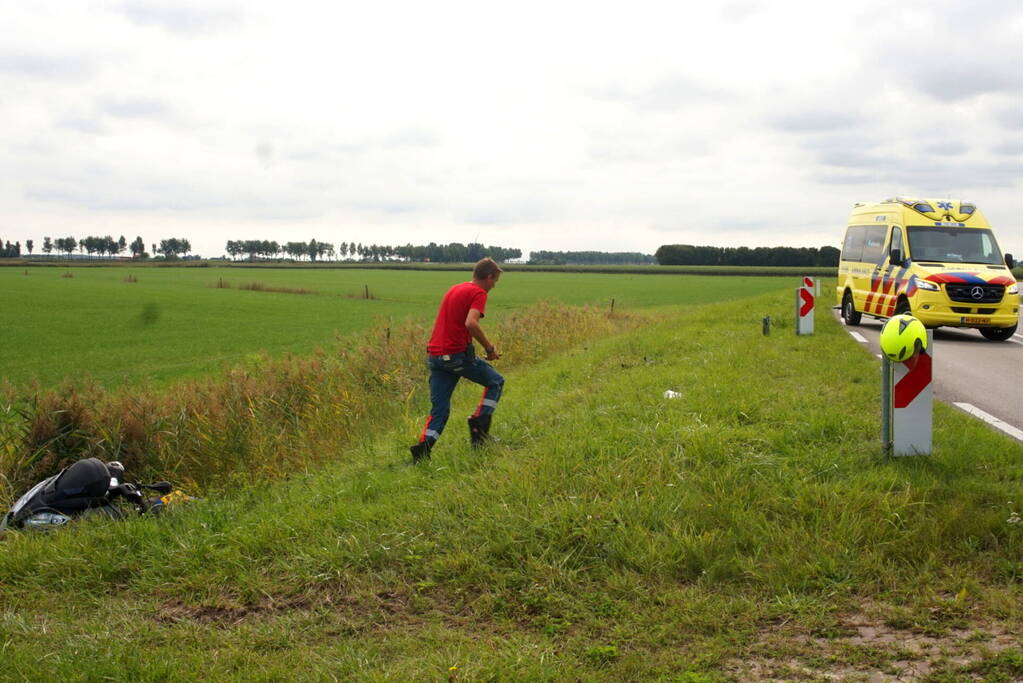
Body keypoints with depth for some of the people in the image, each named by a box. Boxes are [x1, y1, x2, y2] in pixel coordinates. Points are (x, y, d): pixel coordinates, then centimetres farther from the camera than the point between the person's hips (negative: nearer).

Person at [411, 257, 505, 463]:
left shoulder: (454, 289, 20)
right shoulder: (478, 293, -7)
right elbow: (471, 323, -23)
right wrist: (489, 347, -13)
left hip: (435, 355, 8)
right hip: (457, 355, -8)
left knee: (439, 410, 9)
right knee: (496, 382, 14)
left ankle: (422, 449, -4)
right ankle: (479, 427, 6)